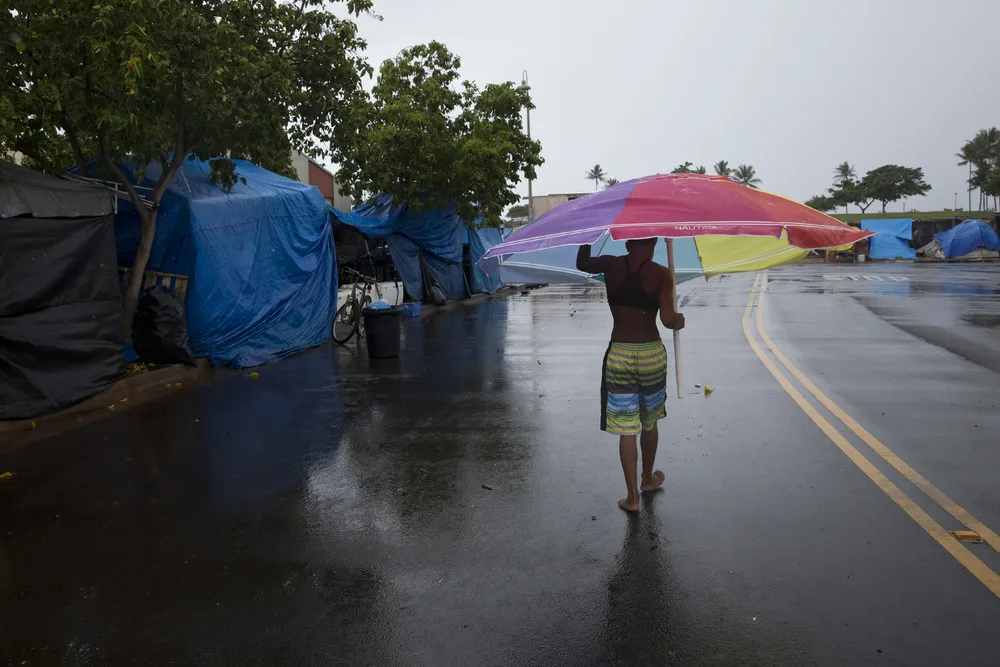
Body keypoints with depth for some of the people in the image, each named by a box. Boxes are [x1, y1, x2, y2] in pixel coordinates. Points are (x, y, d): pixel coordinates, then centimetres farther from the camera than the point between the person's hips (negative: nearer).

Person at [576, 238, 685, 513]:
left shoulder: (610, 266, -3)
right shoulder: (661, 274, -8)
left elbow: (581, 263, 17)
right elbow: (668, 320, -17)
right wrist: (679, 320, 5)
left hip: (619, 356, 0)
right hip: (652, 354, 0)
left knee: (626, 430, 6)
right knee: (649, 423, 21)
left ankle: (632, 497, 11)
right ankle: (648, 479, 41)